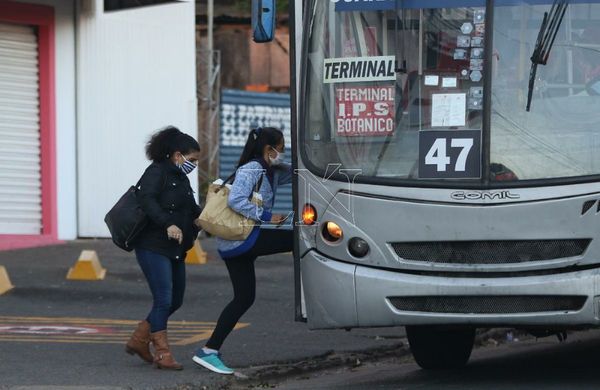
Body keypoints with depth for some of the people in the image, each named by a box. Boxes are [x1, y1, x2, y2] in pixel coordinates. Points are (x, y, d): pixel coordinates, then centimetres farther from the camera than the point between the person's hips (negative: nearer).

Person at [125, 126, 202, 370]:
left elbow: (192, 209, 24)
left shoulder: (181, 179, 19)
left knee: (175, 301, 13)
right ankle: (162, 354, -4)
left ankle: (138, 340, 25)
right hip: (153, 247, -10)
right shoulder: (157, 173, -9)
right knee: (163, 300, -11)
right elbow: (146, 200, -25)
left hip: (175, 250, 10)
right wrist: (168, 224, -34)